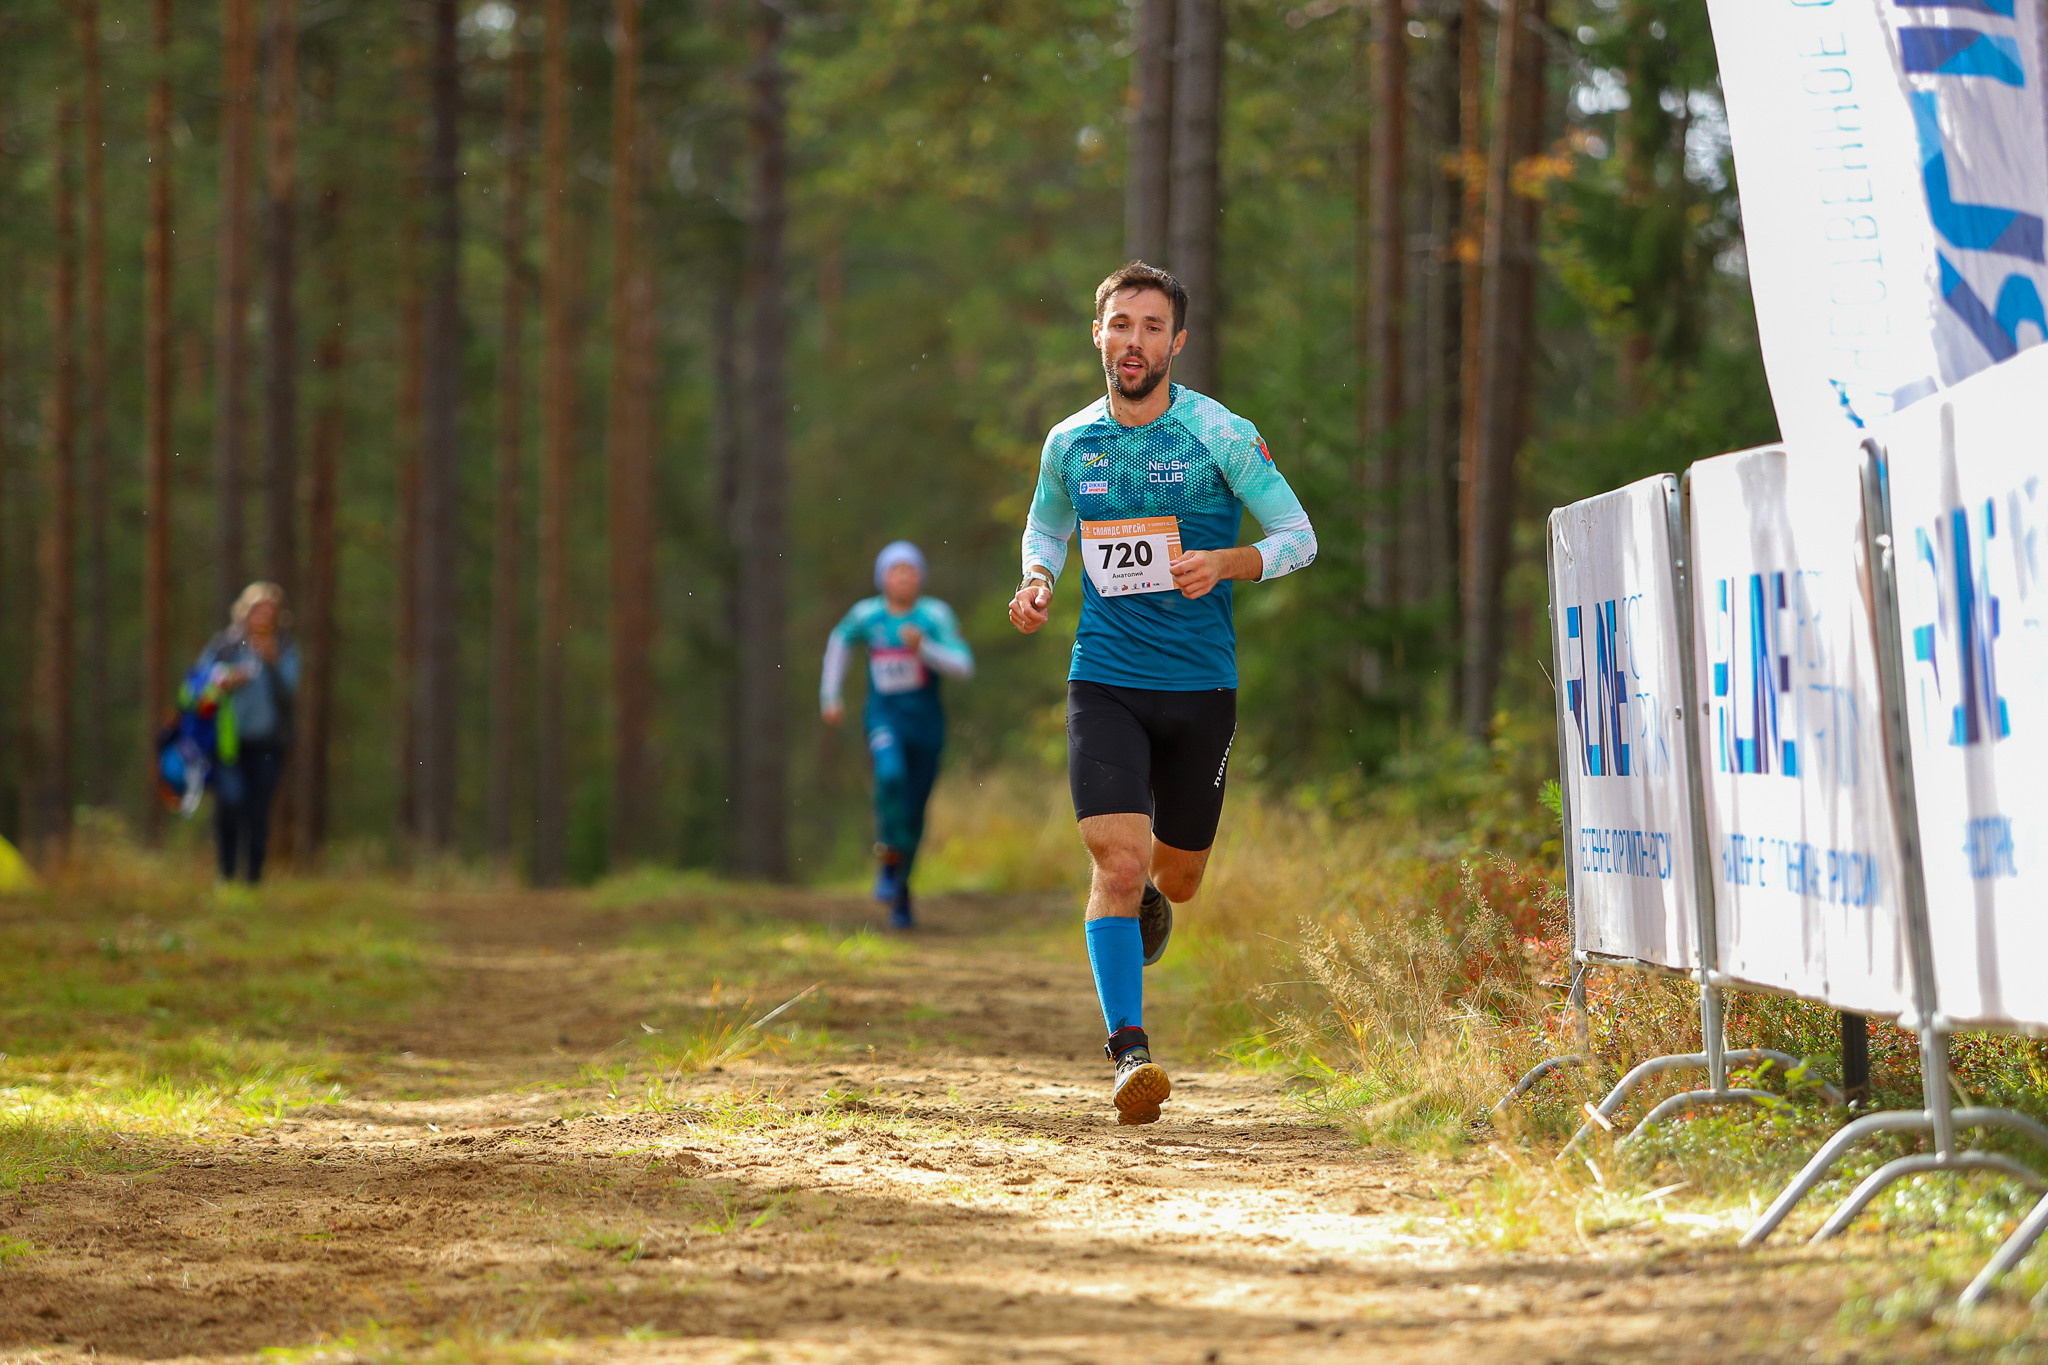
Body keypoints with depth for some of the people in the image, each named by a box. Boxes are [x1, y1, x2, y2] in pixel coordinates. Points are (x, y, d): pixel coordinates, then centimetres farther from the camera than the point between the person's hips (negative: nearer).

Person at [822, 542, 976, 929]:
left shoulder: (934, 615, -8)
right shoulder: (867, 614, -2)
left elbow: (963, 666, -15)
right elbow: (840, 640, 20)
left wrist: (923, 647, -29)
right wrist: (829, 696, 19)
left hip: (925, 721, 1)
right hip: (884, 717, -1)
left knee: (914, 812, 7)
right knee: (891, 775, -32)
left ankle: (900, 891, 29)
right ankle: (888, 858, -13)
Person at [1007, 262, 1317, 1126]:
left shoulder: (1221, 436, -5)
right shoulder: (1069, 444, 4)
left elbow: (1299, 535, -2)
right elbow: (1045, 527, 23)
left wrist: (1225, 563, -20)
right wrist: (1036, 582, 1)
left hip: (1200, 686, 0)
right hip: (1104, 680, 0)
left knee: (1177, 876, 12)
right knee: (1117, 858, -17)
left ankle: (1150, 902, 51)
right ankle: (1128, 1049, -16)